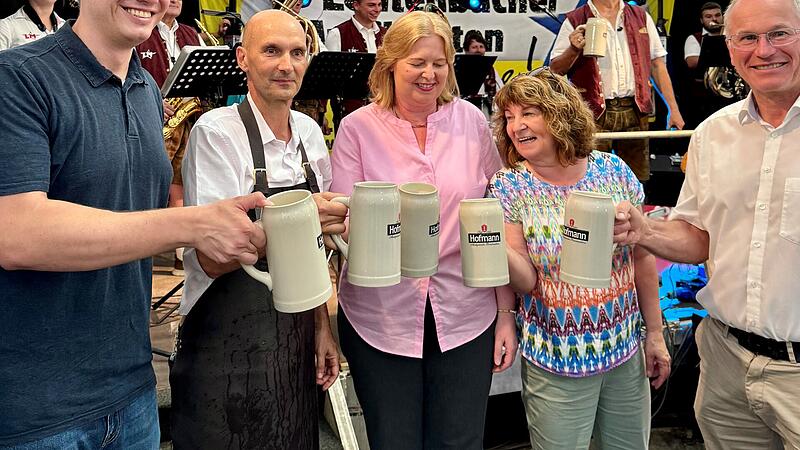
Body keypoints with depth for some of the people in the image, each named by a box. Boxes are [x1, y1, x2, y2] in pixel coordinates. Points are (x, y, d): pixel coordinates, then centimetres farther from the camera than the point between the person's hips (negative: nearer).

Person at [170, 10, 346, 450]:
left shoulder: (310, 132, 4)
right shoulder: (216, 132, -15)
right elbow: (211, 258, -19)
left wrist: (322, 327, 10)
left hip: (295, 345, 6)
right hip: (227, 350, -5)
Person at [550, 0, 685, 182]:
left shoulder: (641, 16, 14)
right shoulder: (575, 22, 4)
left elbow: (657, 64, 14)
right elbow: (555, 69, 1)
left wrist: (673, 109, 8)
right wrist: (573, 50, -20)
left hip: (635, 112, 3)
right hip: (595, 114, -3)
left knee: (639, 180, 6)